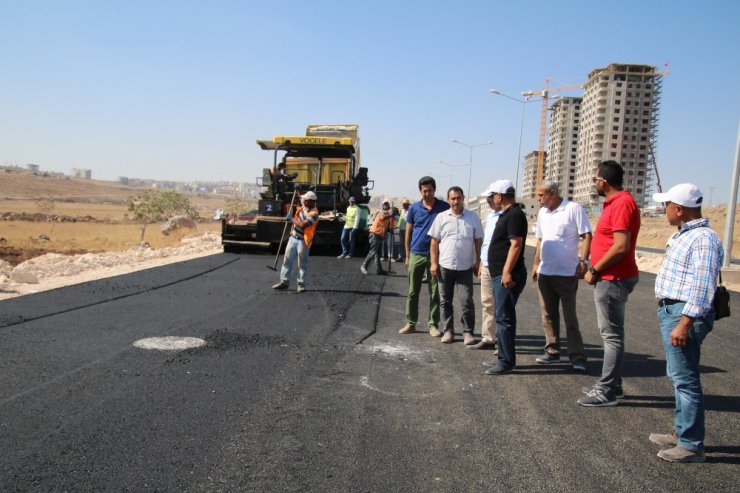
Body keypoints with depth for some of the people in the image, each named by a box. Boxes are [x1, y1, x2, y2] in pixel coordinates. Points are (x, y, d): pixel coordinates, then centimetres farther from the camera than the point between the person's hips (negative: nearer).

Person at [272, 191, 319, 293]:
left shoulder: (314, 213, -21)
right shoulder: (303, 207, 3)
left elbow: (303, 225, -31)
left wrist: (291, 219, -19)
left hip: (303, 241, -8)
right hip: (293, 238, 8)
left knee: (302, 263, 2)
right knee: (287, 260, 9)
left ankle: (301, 284, 12)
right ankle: (284, 281, 16)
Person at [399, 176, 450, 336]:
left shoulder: (444, 207, -1)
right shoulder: (414, 208, 4)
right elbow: (408, 233, 8)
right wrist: (407, 256, 6)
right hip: (416, 254, 2)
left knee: (435, 292, 4)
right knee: (413, 291, 7)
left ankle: (433, 325, 13)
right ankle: (411, 323, 16)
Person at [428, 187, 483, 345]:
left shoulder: (473, 217, 3)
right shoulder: (441, 217, 3)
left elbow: (478, 240, 7)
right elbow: (434, 242, 3)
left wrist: (478, 261, 1)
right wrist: (433, 263, -3)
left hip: (465, 267, -1)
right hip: (445, 266, 1)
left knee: (467, 301, -1)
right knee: (445, 301, 8)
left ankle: (468, 332, 11)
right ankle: (448, 330, 19)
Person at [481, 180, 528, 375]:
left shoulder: (515, 215, -14)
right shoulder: (507, 214, 17)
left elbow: (516, 244, -22)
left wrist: (507, 272, -26)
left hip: (507, 275, -11)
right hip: (500, 273, 11)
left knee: (504, 317, -6)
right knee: (503, 317, 14)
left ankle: (506, 362, 0)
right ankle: (504, 357, 23)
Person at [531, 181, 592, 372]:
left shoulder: (573, 209, -11)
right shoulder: (542, 212, 10)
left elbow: (587, 236, -12)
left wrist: (582, 261, -20)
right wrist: (535, 264, 15)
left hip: (567, 273, -6)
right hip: (544, 273, 7)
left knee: (570, 317, -1)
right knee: (548, 315, 11)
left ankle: (577, 356, 7)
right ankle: (552, 351, 22)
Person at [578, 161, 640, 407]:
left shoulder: (622, 203, -18)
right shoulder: (614, 202, 14)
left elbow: (621, 246, -24)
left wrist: (594, 270, -16)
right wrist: (595, 270, 12)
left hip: (613, 280, -11)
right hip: (608, 278, 11)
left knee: (612, 335, -4)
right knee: (610, 333, 16)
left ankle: (607, 392, 3)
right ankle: (611, 384, 26)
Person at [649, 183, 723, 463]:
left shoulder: (703, 239, -18)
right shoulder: (684, 234, 14)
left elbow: (702, 287, -24)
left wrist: (684, 323, -26)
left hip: (684, 314, -11)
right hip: (671, 311, 11)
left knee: (685, 379, -4)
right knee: (679, 376, 19)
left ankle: (692, 445, 5)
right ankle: (682, 432, 32)